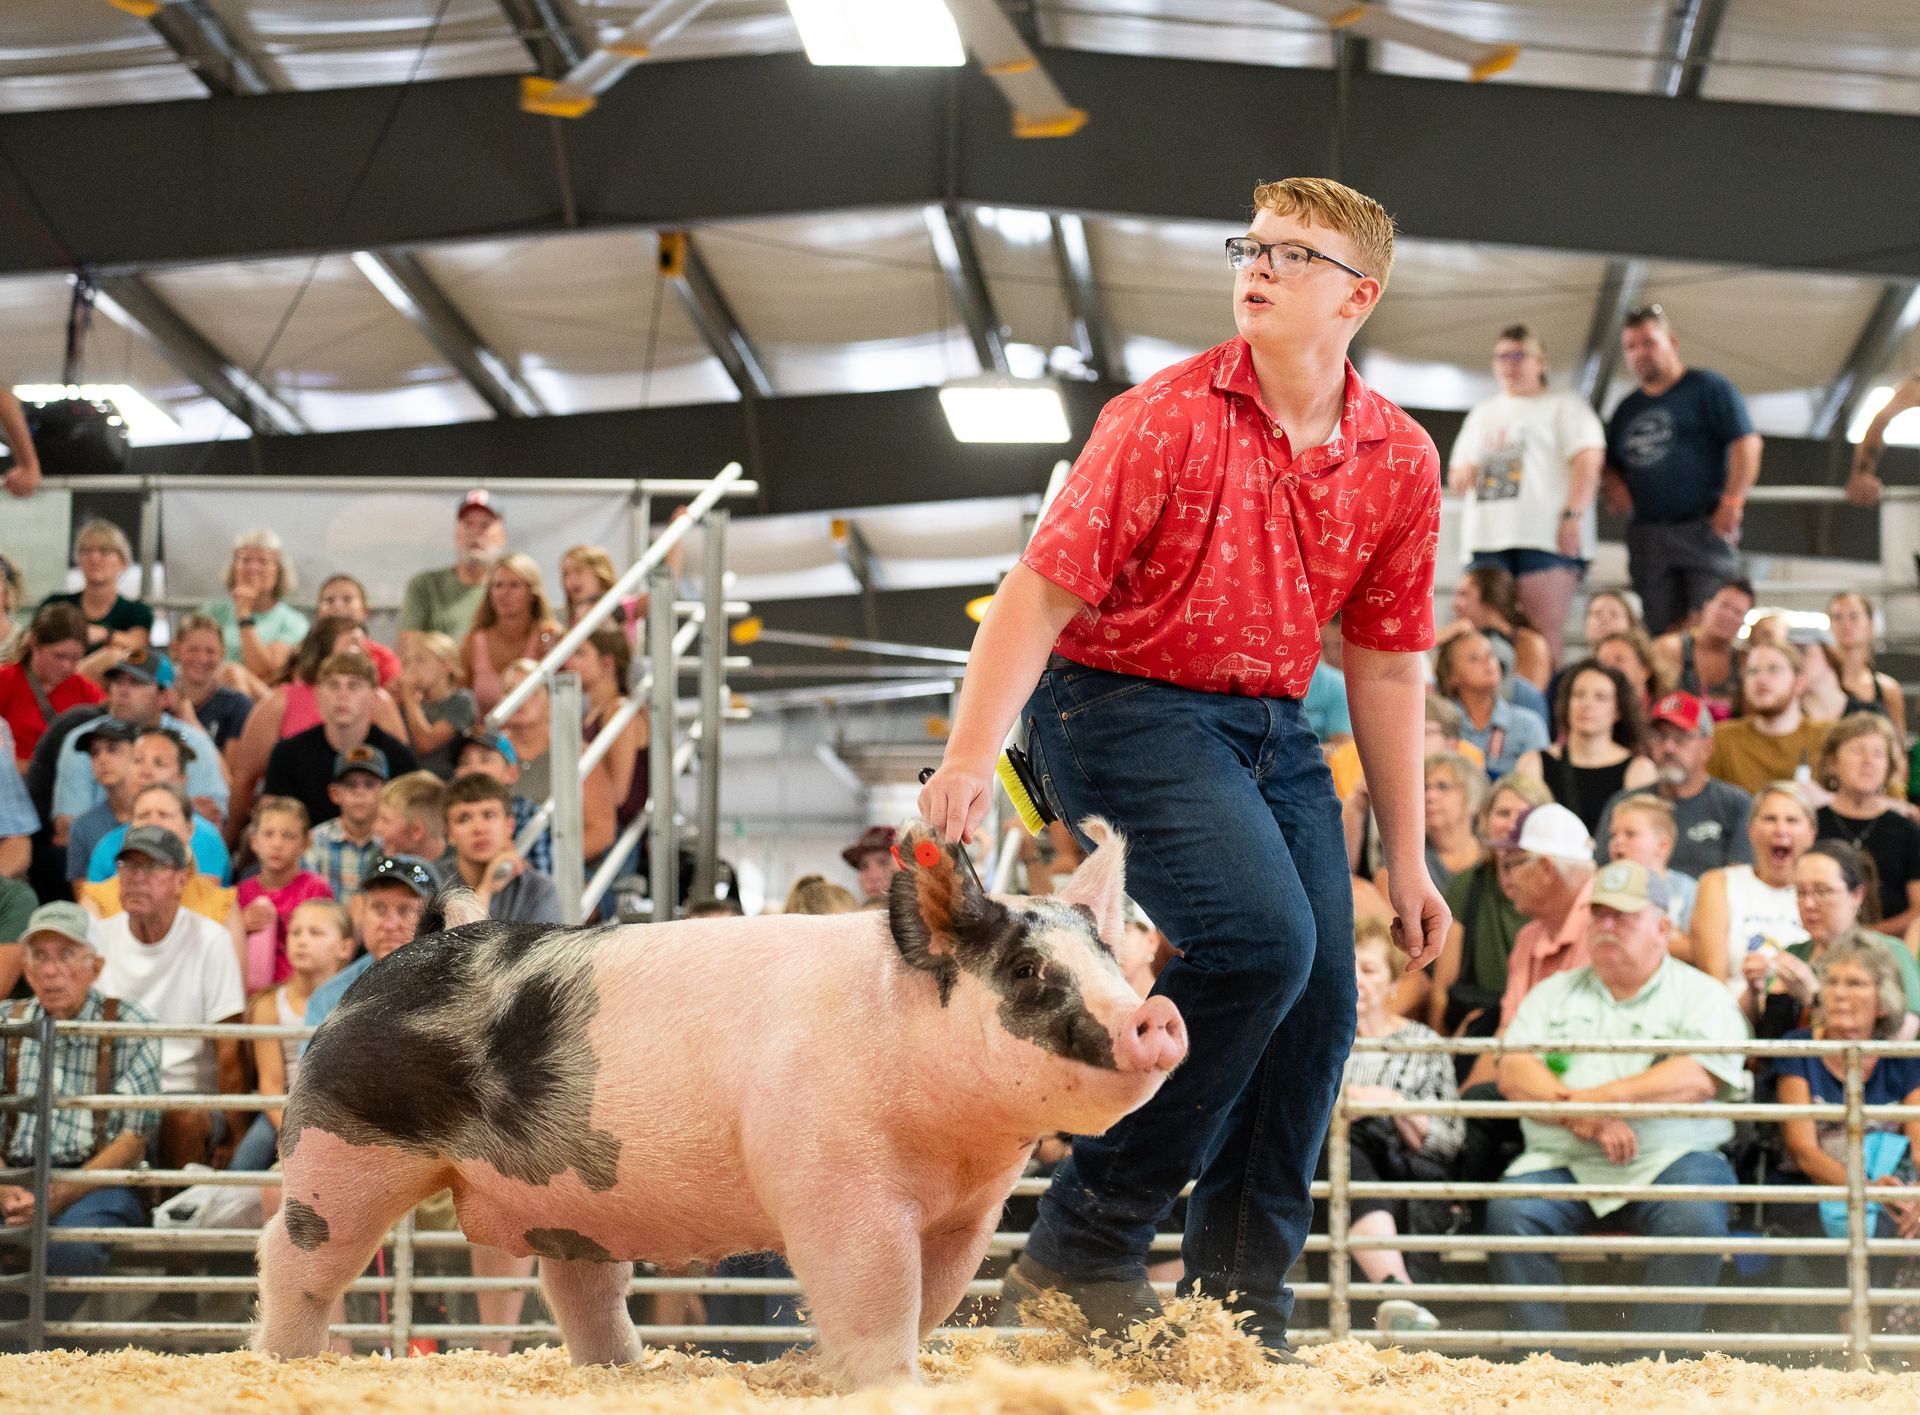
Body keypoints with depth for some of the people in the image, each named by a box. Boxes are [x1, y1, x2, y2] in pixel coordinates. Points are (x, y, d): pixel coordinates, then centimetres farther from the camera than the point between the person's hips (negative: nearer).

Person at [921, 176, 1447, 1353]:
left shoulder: (1399, 460, 3)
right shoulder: (1167, 420, -11)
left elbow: (1386, 668, 10)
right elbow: (1042, 591, -15)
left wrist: (1408, 859, 11)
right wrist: (972, 754, -26)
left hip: (1272, 728, 6)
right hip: (1124, 705, -6)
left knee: (1318, 1002, 0)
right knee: (1257, 938, -25)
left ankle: (1241, 1311, 13)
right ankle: (1084, 1251, -15)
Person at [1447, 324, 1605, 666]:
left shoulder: (1563, 405, 10)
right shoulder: (1483, 413, 29)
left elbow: (1588, 459, -3)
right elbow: (1458, 469, 31)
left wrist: (1573, 515, -16)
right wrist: (1460, 473, 5)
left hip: (1547, 535, -6)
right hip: (1488, 536, 6)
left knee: (1545, 632, -14)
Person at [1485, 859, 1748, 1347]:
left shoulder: (1701, 995, 10)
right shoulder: (1555, 993, 20)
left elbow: (1697, 1079, -8)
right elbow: (1514, 1074, 6)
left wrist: (1601, 1098, -16)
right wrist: (1585, 1119, -12)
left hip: (1669, 1160, -2)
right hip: (1563, 1162, 2)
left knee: (1695, 1221, -34)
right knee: (1510, 1212, -28)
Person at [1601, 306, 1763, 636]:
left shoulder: (1708, 388, 2)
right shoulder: (1627, 409, 22)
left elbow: (1747, 443, -7)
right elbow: (1611, 462, 32)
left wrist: (1732, 501, -16)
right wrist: (1613, 483, 8)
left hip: (1704, 530, -6)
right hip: (1647, 536, 6)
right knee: (1661, 632, -1)